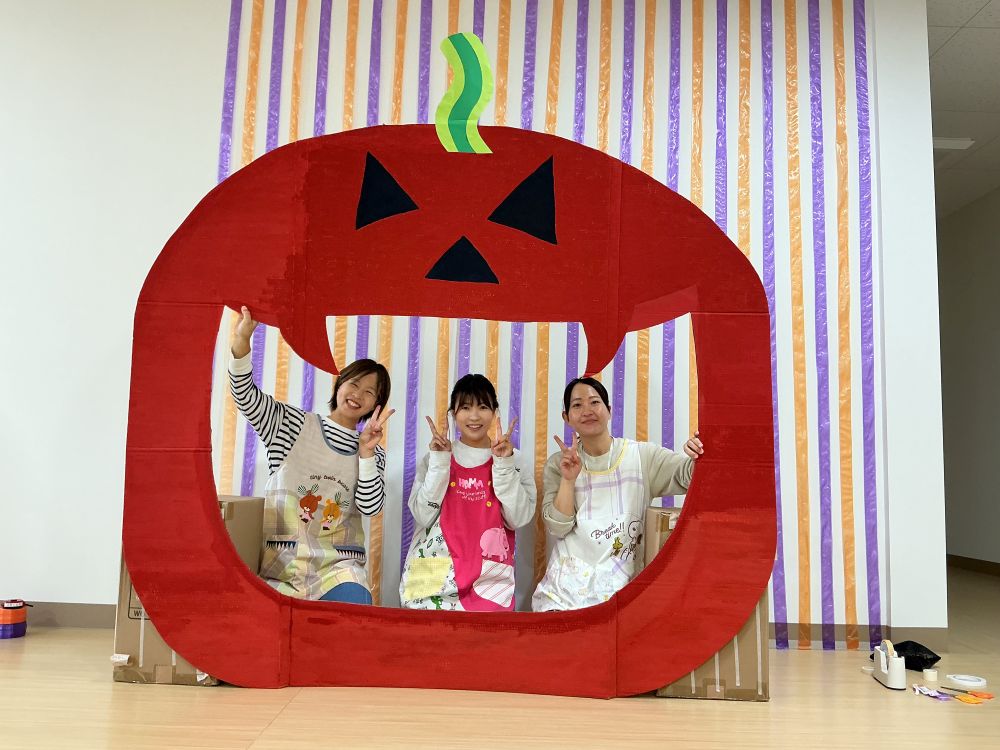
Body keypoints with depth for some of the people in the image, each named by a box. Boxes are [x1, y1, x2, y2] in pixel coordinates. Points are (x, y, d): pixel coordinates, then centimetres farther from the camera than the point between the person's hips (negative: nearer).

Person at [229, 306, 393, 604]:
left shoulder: (374, 453, 11)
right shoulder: (291, 423, 7)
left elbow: (371, 507, -2)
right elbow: (245, 394, -7)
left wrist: (366, 452, -11)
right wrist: (241, 340, -23)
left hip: (337, 563, 1)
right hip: (279, 558, -1)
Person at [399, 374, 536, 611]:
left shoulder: (512, 460, 8)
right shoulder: (435, 457, 9)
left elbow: (518, 519, -2)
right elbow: (423, 516, -2)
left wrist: (504, 464, -8)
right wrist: (440, 461, -7)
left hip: (489, 577, 0)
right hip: (436, 571, 0)